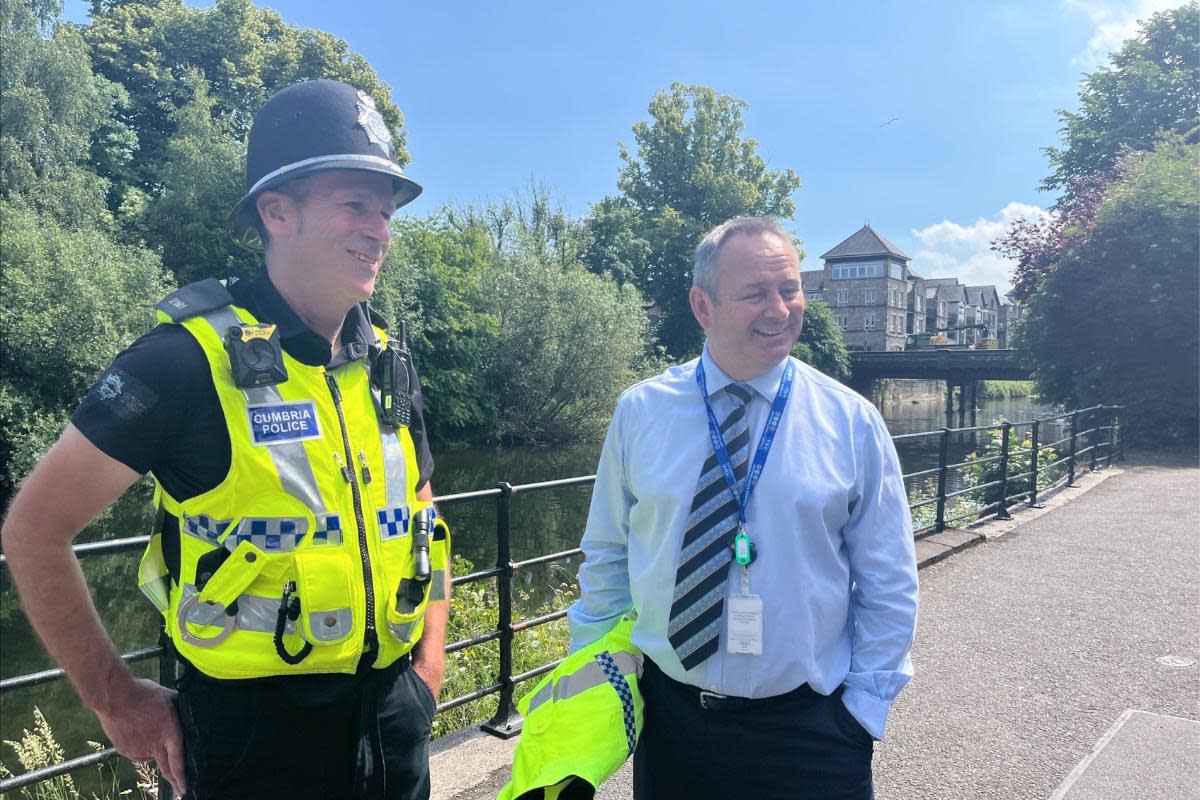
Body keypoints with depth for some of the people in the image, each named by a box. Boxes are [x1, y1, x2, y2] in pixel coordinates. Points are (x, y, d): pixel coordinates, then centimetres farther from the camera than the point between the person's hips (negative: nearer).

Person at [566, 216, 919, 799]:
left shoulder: (852, 422, -7)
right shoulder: (640, 412, -6)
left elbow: (888, 584, -1)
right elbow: (606, 556, 3)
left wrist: (865, 707, -3)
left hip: (808, 729, -1)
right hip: (668, 714, 1)